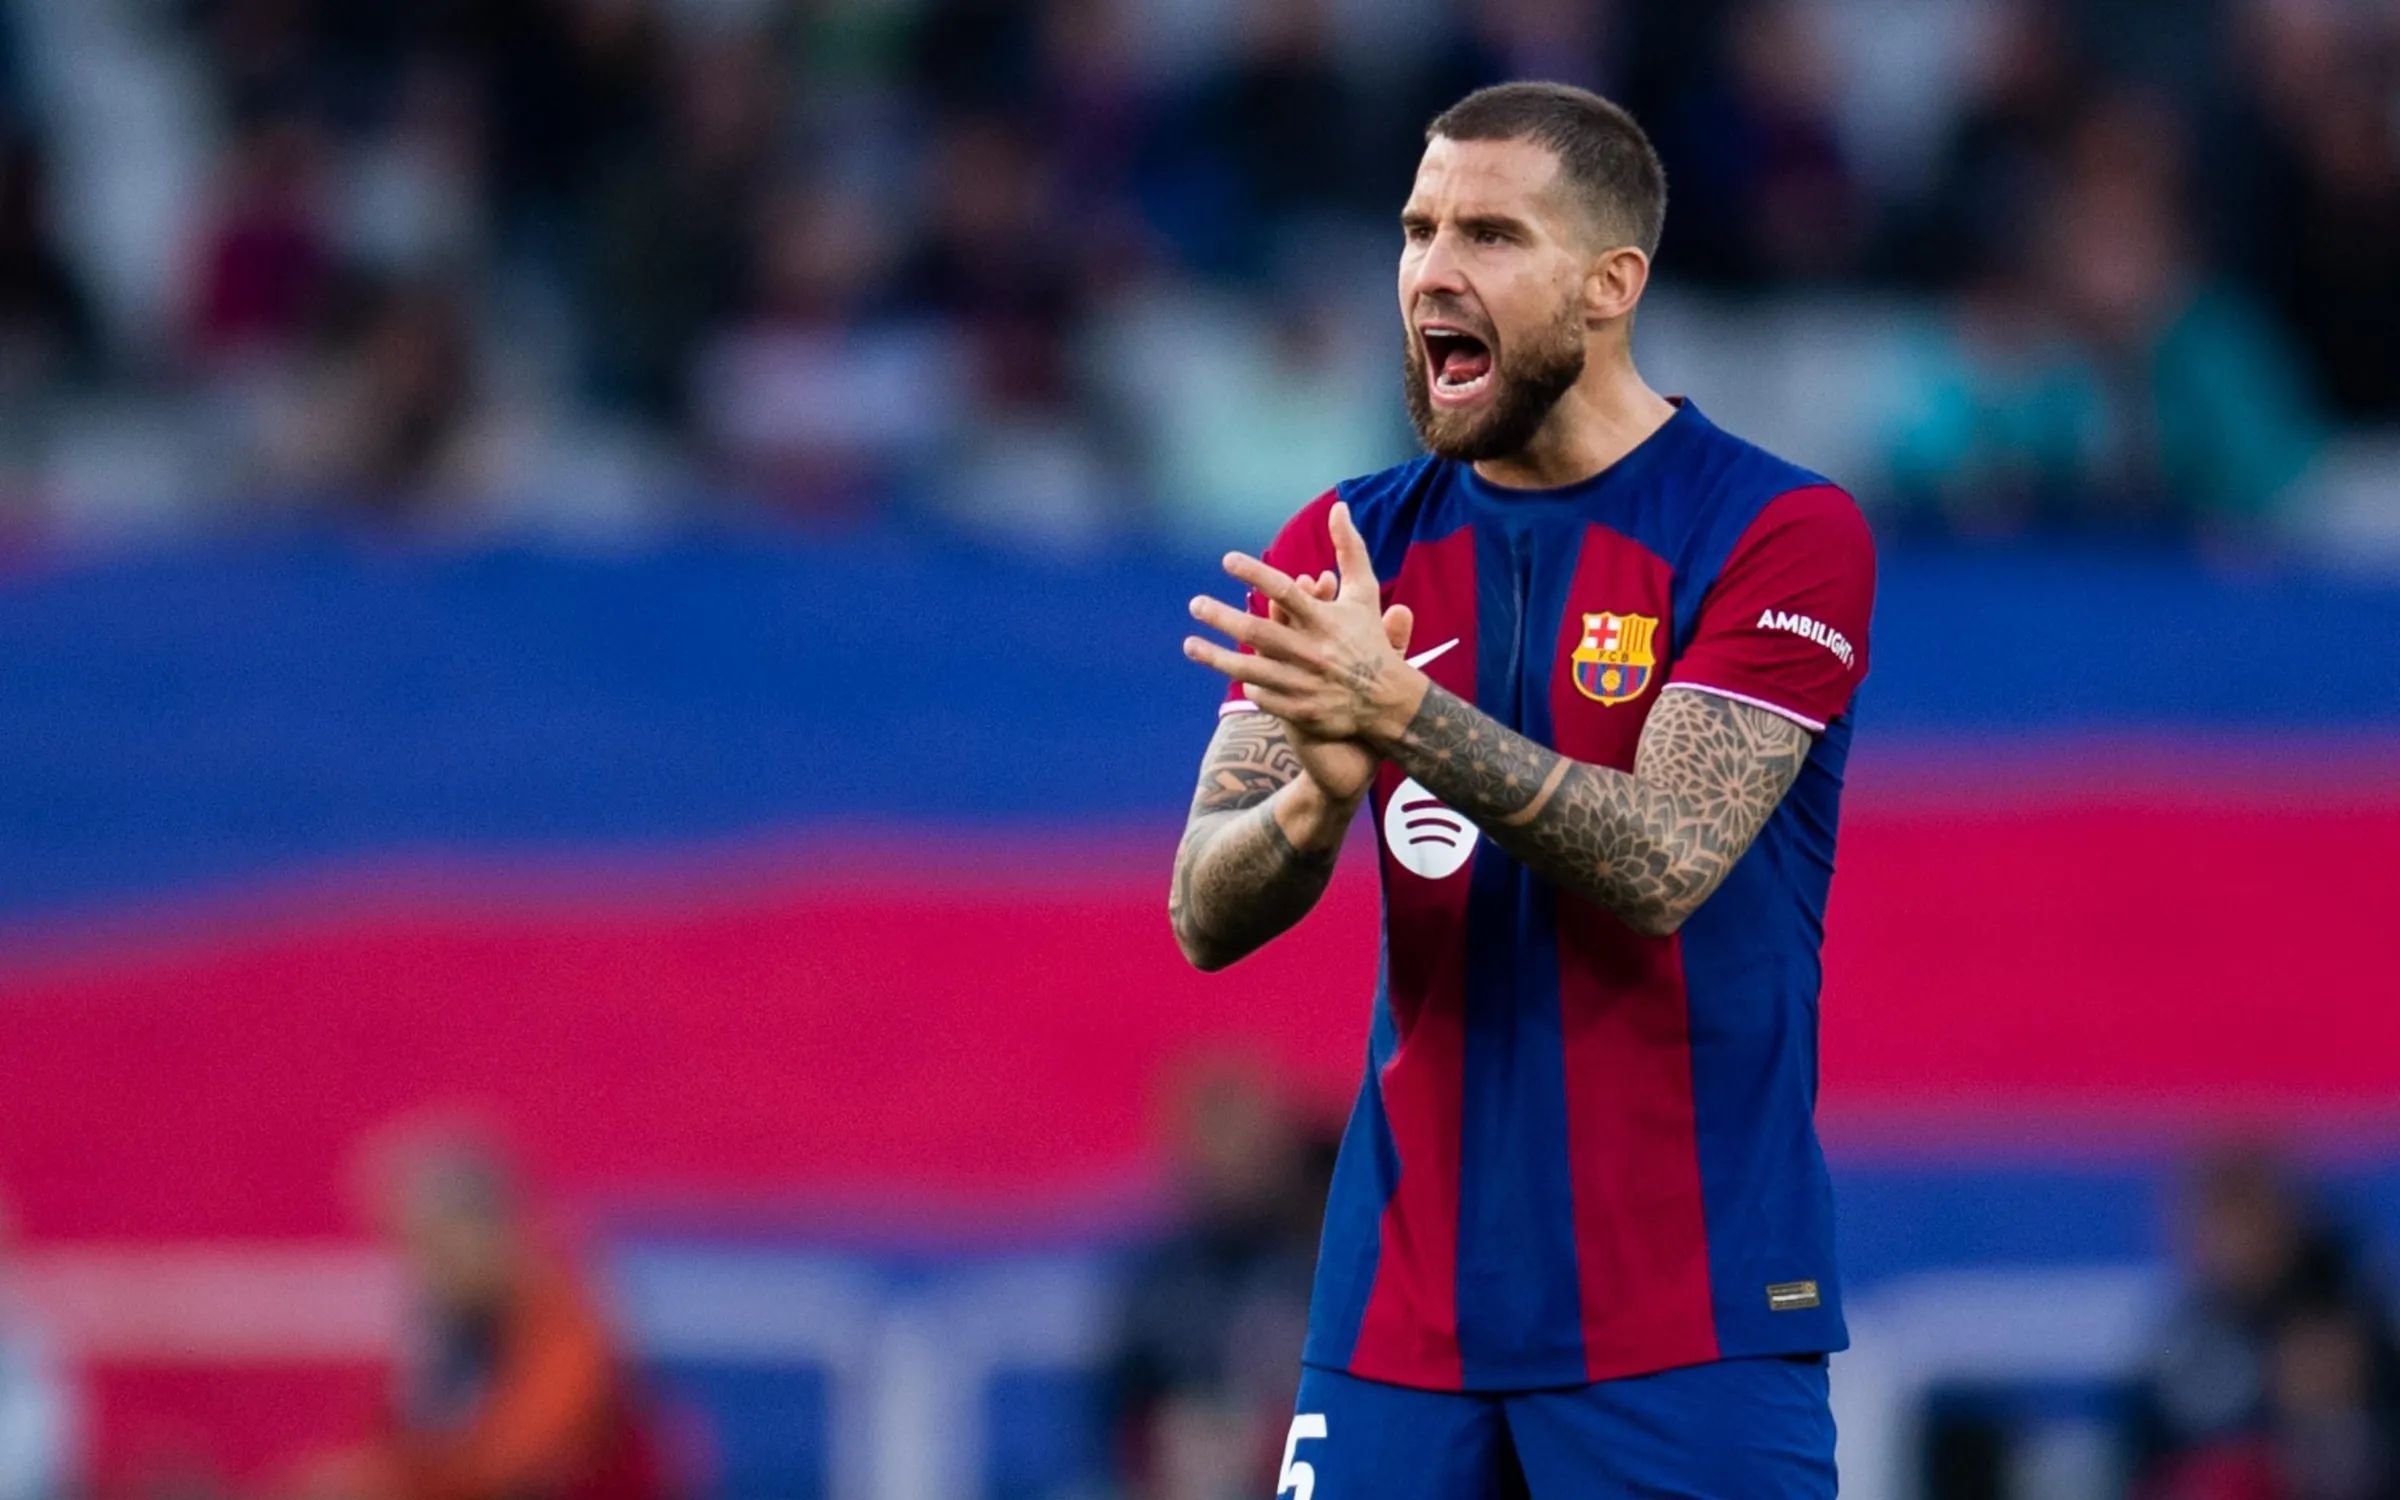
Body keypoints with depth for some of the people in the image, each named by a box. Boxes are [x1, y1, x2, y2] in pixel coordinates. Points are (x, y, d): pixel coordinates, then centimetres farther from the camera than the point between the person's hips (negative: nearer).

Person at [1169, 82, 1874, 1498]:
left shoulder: (1779, 534, -6)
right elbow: (1207, 916, 0)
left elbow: (1661, 867, -19)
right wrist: (1318, 794, -22)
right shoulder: (1344, 550, 8)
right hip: (1403, 1315, 4)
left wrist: (1403, 713, -30)